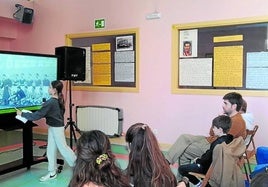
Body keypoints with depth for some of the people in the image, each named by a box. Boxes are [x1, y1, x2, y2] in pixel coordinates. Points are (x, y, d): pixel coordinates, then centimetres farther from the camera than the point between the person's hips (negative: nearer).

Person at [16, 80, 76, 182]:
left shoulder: (50, 102, -25)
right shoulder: (59, 100, 2)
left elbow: (38, 115, -24)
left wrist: (22, 114, -15)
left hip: (56, 128, -9)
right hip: (53, 127, 9)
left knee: (63, 148, 4)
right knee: (51, 150, 12)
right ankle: (52, 172, 19)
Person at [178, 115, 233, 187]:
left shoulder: (218, 143, -31)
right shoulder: (229, 138, -3)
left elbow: (207, 159, -23)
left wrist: (198, 160, -4)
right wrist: (200, 158, 6)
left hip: (211, 168, -9)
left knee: (181, 169, -7)